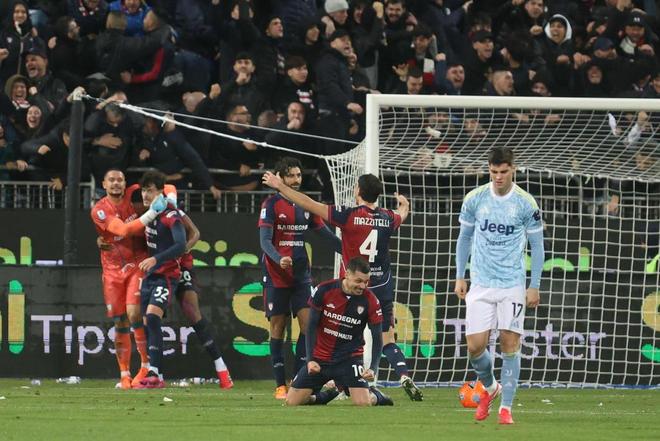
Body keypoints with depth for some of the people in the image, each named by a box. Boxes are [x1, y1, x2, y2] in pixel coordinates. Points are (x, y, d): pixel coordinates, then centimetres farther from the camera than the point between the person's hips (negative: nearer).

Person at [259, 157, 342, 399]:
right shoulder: (271, 205, -6)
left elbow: (326, 234, 15)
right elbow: (265, 240, -14)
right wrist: (279, 259, -33)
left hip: (301, 276, 5)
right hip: (276, 276, -5)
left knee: (308, 322, -7)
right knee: (278, 326, -1)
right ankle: (280, 384, 3)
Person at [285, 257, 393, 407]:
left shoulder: (370, 301, -13)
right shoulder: (324, 290, -12)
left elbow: (377, 338, -8)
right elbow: (312, 326, -4)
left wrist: (373, 368, -23)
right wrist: (311, 359, -12)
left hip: (350, 358, -2)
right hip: (320, 358, 2)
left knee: (363, 403, -23)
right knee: (292, 402, -3)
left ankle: (375, 396, 16)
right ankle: (329, 394, 26)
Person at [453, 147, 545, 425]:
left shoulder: (526, 204, -4)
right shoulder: (474, 199, 1)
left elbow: (537, 245, 4)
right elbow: (464, 237, 13)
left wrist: (535, 286, 0)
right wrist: (459, 277, 9)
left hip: (513, 285, -2)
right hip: (480, 285, 2)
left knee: (510, 344, -8)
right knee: (475, 346, -4)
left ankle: (506, 408, 0)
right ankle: (489, 388, 26)